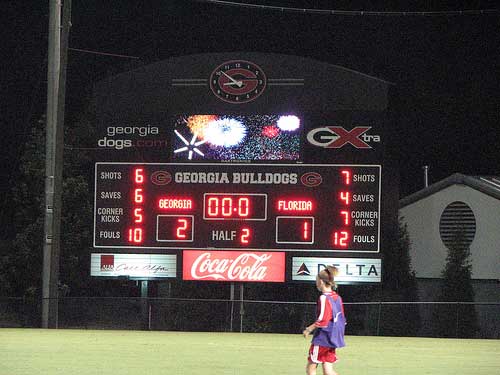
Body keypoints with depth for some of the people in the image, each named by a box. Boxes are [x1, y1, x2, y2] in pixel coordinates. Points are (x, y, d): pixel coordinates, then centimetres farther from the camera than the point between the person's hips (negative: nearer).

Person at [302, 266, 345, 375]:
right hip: (333, 339, 8)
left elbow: (322, 320, -21)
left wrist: (309, 329, -10)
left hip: (322, 339, -8)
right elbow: (342, 320, 15)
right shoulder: (337, 297, 9)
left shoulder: (324, 298, -16)